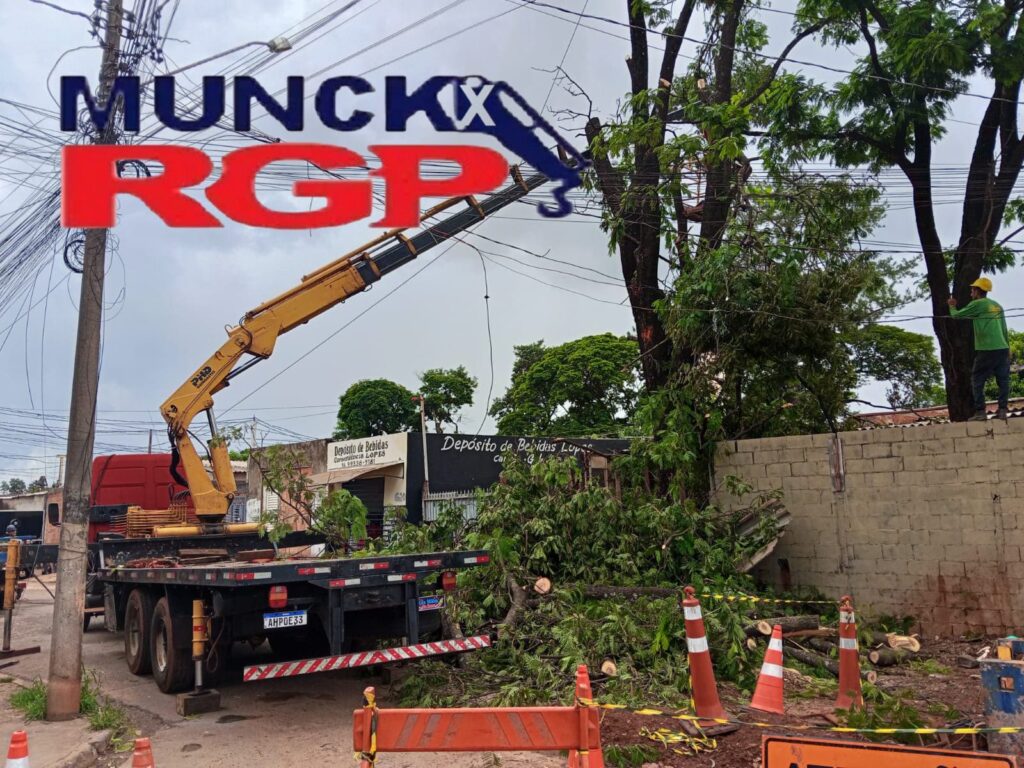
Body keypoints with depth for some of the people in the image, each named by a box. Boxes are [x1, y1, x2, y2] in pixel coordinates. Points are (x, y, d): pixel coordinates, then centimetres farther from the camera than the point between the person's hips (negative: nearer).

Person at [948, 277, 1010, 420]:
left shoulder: (977, 304, -4)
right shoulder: (997, 306, 16)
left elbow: (956, 315, 5)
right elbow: (1004, 330, 18)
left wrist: (952, 306, 25)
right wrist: (1007, 347, 22)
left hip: (986, 350, -6)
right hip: (1002, 349, 6)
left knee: (978, 381, 2)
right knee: (1003, 380, 8)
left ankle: (980, 412, -2)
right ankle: (1003, 410, 3)